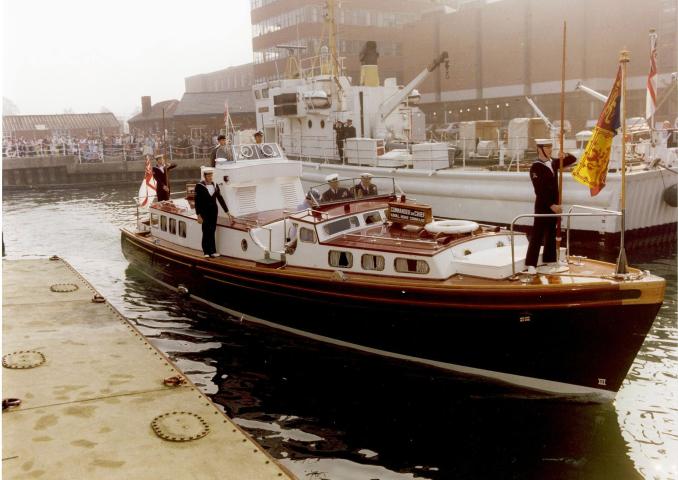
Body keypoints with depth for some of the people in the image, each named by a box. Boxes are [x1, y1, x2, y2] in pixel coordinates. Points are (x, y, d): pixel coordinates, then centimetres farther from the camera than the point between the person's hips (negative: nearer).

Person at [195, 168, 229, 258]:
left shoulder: (215, 185, 7)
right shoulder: (199, 186, -7)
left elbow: (220, 198, 12)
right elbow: (197, 201, -8)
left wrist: (227, 211, 12)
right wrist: (198, 215, -13)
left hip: (214, 211, 4)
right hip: (204, 212, -4)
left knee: (212, 232, 8)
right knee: (206, 232, -2)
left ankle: (212, 251, 12)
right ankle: (206, 252, 6)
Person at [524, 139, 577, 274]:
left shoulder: (554, 163, 8)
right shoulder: (536, 167, -13)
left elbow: (573, 160, 18)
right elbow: (539, 190, -19)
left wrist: (566, 155, -5)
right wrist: (551, 205, -22)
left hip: (554, 204, 7)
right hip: (542, 206, -7)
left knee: (551, 234, 13)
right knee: (537, 235, -7)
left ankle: (549, 260, 23)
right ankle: (531, 264, -5)